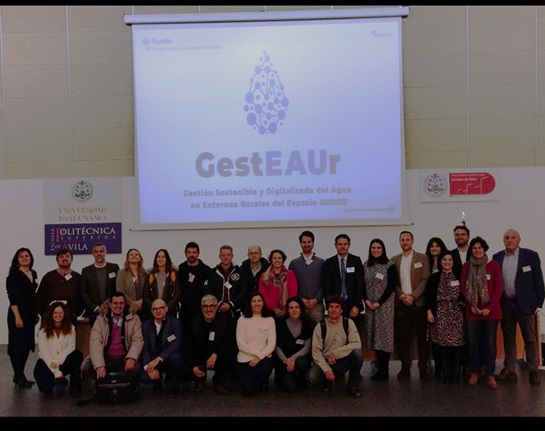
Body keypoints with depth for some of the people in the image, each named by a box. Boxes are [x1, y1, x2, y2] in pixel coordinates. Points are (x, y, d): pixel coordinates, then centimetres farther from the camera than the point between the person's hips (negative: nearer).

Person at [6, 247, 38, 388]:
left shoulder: (33, 274, 11)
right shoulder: (14, 275, -9)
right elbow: (12, 298, -14)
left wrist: (36, 313, 13)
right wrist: (17, 317, -19)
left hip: (30, 314, 7)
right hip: (18, 313, -7)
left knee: (27, 344, 10)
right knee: (18, 345, -3)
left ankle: (20, 375, 19)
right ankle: (19, 377, 4)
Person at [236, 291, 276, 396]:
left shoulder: (269, 320, 0)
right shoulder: (242, 320, -4)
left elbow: (272, 344, -5)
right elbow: (240, 344, -9)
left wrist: (259, 357, -17)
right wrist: (258, 353, -15)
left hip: (263, 359, 1)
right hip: (244, 359, -1)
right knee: (248, 391, -17)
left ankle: (263, 383, 4)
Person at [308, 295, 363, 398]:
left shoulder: (348, 323, -7)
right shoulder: (320, 327, -7)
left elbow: (357, 344, -18)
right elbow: (316, 351, -9)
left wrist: (335, 353, -24)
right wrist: (327, 369, -22)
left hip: (343, 361, 1)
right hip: (325, 362, 0)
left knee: (357, 353, -30)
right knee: (312, 377, -31)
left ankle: (352, 386, -8)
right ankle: (327, 381, 7)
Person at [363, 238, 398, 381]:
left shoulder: (390, 265, -3)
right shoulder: (366, 265, 10)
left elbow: (392, 286, -8)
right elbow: (363, 285, 9)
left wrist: (379, 302, -13)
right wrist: (366, 300, -6)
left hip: (385, 305, -4)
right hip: (369, 305, 4)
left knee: (384, 334, -5)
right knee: (374, 335, 4)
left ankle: (384, 370, -1)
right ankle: (379, 368, 9)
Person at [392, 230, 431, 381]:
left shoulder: (422, 258, 5)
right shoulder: (394, 260, 12)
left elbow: (425, 280, -2)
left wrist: (413, 296, -11)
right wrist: (401, 295, -8)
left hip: (418, 303, -2)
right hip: (401, 304, 2)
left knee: (422, 336, -1)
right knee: (402, 337, 1)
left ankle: (423, 368, 6)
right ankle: (405, 367, 9)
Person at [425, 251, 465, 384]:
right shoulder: (434, 278, 7)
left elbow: (463, 296, 12)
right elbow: (429, 296, 3)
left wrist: (463, 307, 2)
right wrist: (429, 312, -6)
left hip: (456, 315, 1)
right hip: (440, 314, -1)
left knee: (456, 343, -4)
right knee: (442, 343, -5)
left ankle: (456, 375, 4)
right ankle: (445, 375, 2)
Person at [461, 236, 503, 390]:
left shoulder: (493, 265, 0)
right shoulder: (467, 266, 6)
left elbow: (499, 287, -3)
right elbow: (463, 288, 7)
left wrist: (490, 307, -9)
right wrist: (471, 306, -4)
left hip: (490, 311, -2)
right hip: (472, 311, 2)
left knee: (490, 342, -1)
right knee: (472, 342, 2)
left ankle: (490, 375, 6)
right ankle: (474, 372, 16)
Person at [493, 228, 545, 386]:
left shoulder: (530, 255, -2)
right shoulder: (497, 257, 6)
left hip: (524, 304, -3)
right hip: (505, 304, 3)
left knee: (530, 339, 3)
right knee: (508, 339, 10)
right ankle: (509, 370, 16)